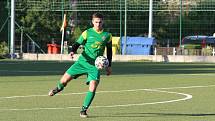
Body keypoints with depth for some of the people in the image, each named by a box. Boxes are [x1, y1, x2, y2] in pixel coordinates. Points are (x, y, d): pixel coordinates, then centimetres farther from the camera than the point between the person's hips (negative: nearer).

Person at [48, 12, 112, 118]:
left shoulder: (107, 35, 5)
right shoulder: (87, 33, 0)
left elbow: (109, 51, 16)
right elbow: (77, 43, 1)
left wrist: (109, 66, 16)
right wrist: (72, 51, -21)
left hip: (95, 65, 0)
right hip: (82, 61, 0)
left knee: (93, 88, -16)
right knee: (65, 79, -7)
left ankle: (84, 110, -2)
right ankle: (59, 88, 30)